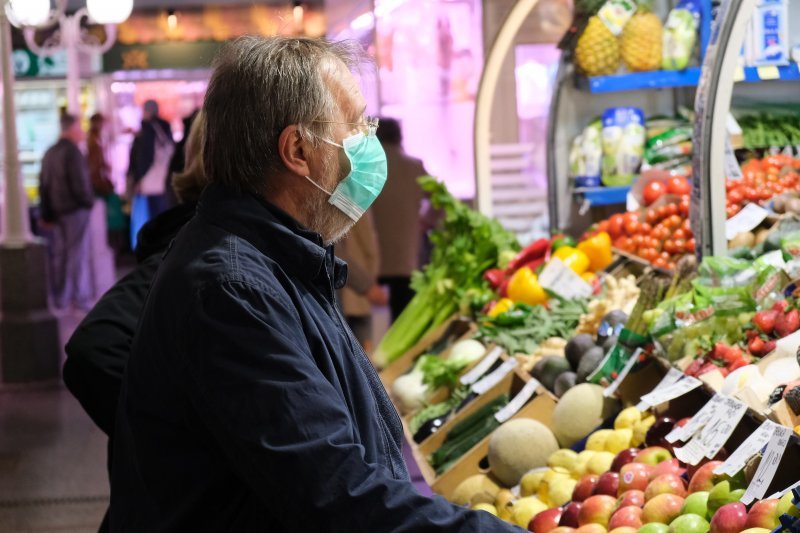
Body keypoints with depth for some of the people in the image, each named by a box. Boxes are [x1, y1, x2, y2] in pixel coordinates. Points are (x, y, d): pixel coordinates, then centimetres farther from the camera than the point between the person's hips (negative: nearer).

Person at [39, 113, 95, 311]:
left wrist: (47, 213, 17)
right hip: (75, 209, -8)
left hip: (57, 211, 8)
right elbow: (79, 184, -19)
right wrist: (89, 202, -3)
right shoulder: (72, 152, -15)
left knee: (59, 254, 11)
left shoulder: (49, 154, 11)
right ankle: (80, 297, -1)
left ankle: (60, 298, 16)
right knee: (78, 254, -3)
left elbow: (44, 185, 14)